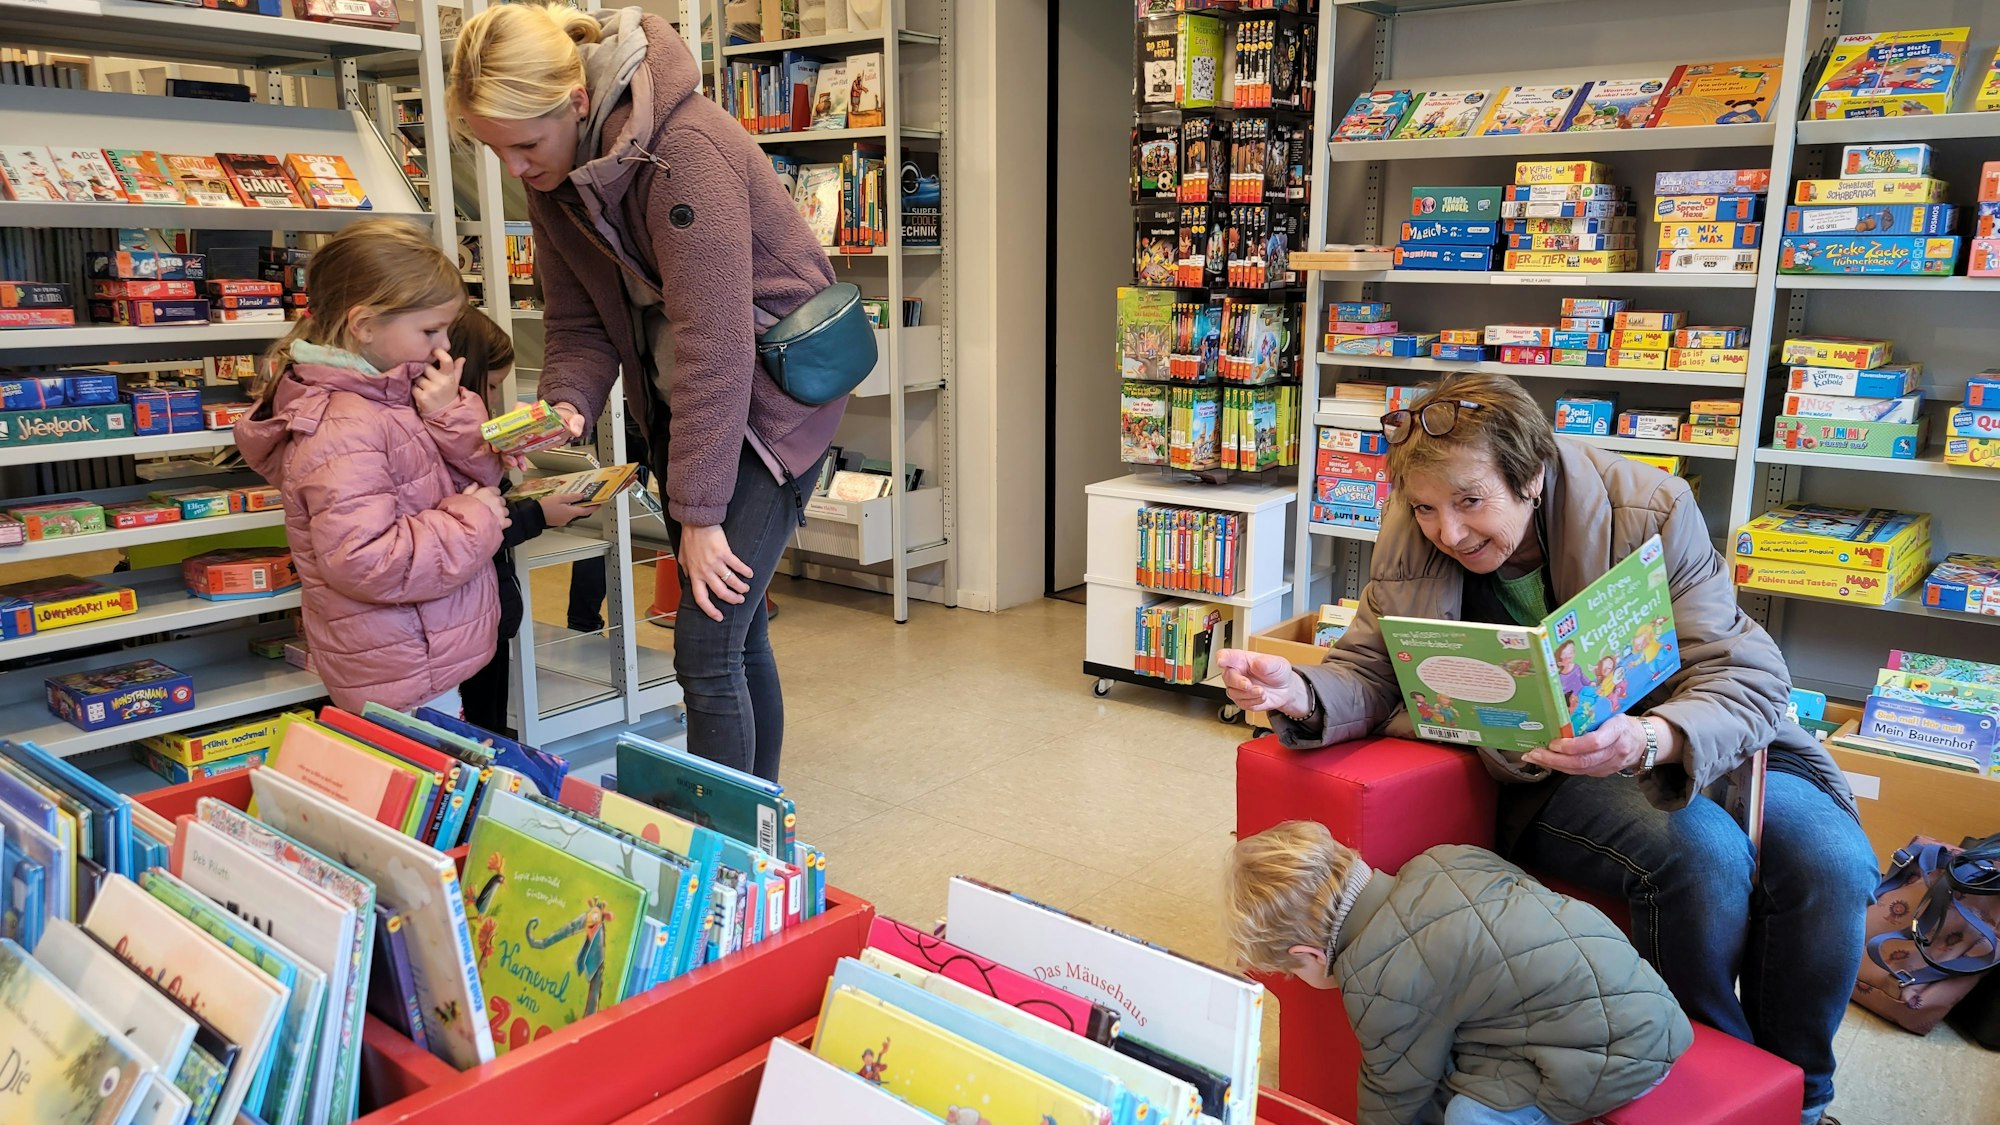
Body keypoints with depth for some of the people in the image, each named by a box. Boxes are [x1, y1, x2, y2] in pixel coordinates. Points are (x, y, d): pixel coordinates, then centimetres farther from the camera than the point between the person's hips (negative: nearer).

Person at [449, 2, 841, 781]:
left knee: (708, 646, -10)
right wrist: (566, 406, -16)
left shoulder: (685, 152, -26)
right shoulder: (556, 168, 0)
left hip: (768, 396, -7)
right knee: (736, 634, 14)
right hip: (681, 403, 7)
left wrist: (699, 511, -24)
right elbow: (579, 320, 5)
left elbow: (713, 345, -27)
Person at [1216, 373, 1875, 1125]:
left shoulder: (1650, 512, -20)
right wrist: (1298, 693, -32)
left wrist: (1649, 741, -43)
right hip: (1547, 774, -1)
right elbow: (1371, 671, -7)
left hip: (1706, 741, 1)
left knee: (1832, 864, -23)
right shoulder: (1412, 538, -12)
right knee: (1703, 855, -29)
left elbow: (1746, 679, -21)